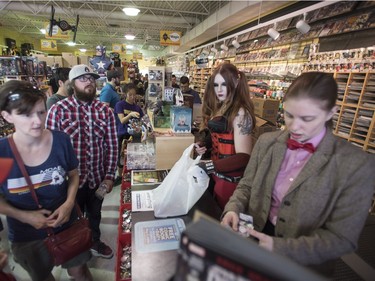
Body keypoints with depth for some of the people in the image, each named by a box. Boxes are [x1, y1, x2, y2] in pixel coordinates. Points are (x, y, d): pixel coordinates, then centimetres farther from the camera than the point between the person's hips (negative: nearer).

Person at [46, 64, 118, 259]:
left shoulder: (105, 111, -4)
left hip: (97, 177, 3)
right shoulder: (58, 110, -12)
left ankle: (94, 242, 52)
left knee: (95, 214, 25)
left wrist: (109, 176, -7)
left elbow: (112, 145, -4)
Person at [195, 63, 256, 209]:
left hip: (230, 178, -8)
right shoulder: (220, 108, 4)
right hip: (216, 173, 8)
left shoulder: (240, 113, -21)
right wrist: (204, 144, -4)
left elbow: (243, 157, -24)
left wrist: (209, 166, -31)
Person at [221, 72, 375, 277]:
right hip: (253, 240, 2)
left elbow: (341, 238, -12)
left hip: (303, 267, -1)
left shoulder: (357, 165, -13)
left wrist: (279, 248, -21)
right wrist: (233, 208, -14)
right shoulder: (267, 142, -3)